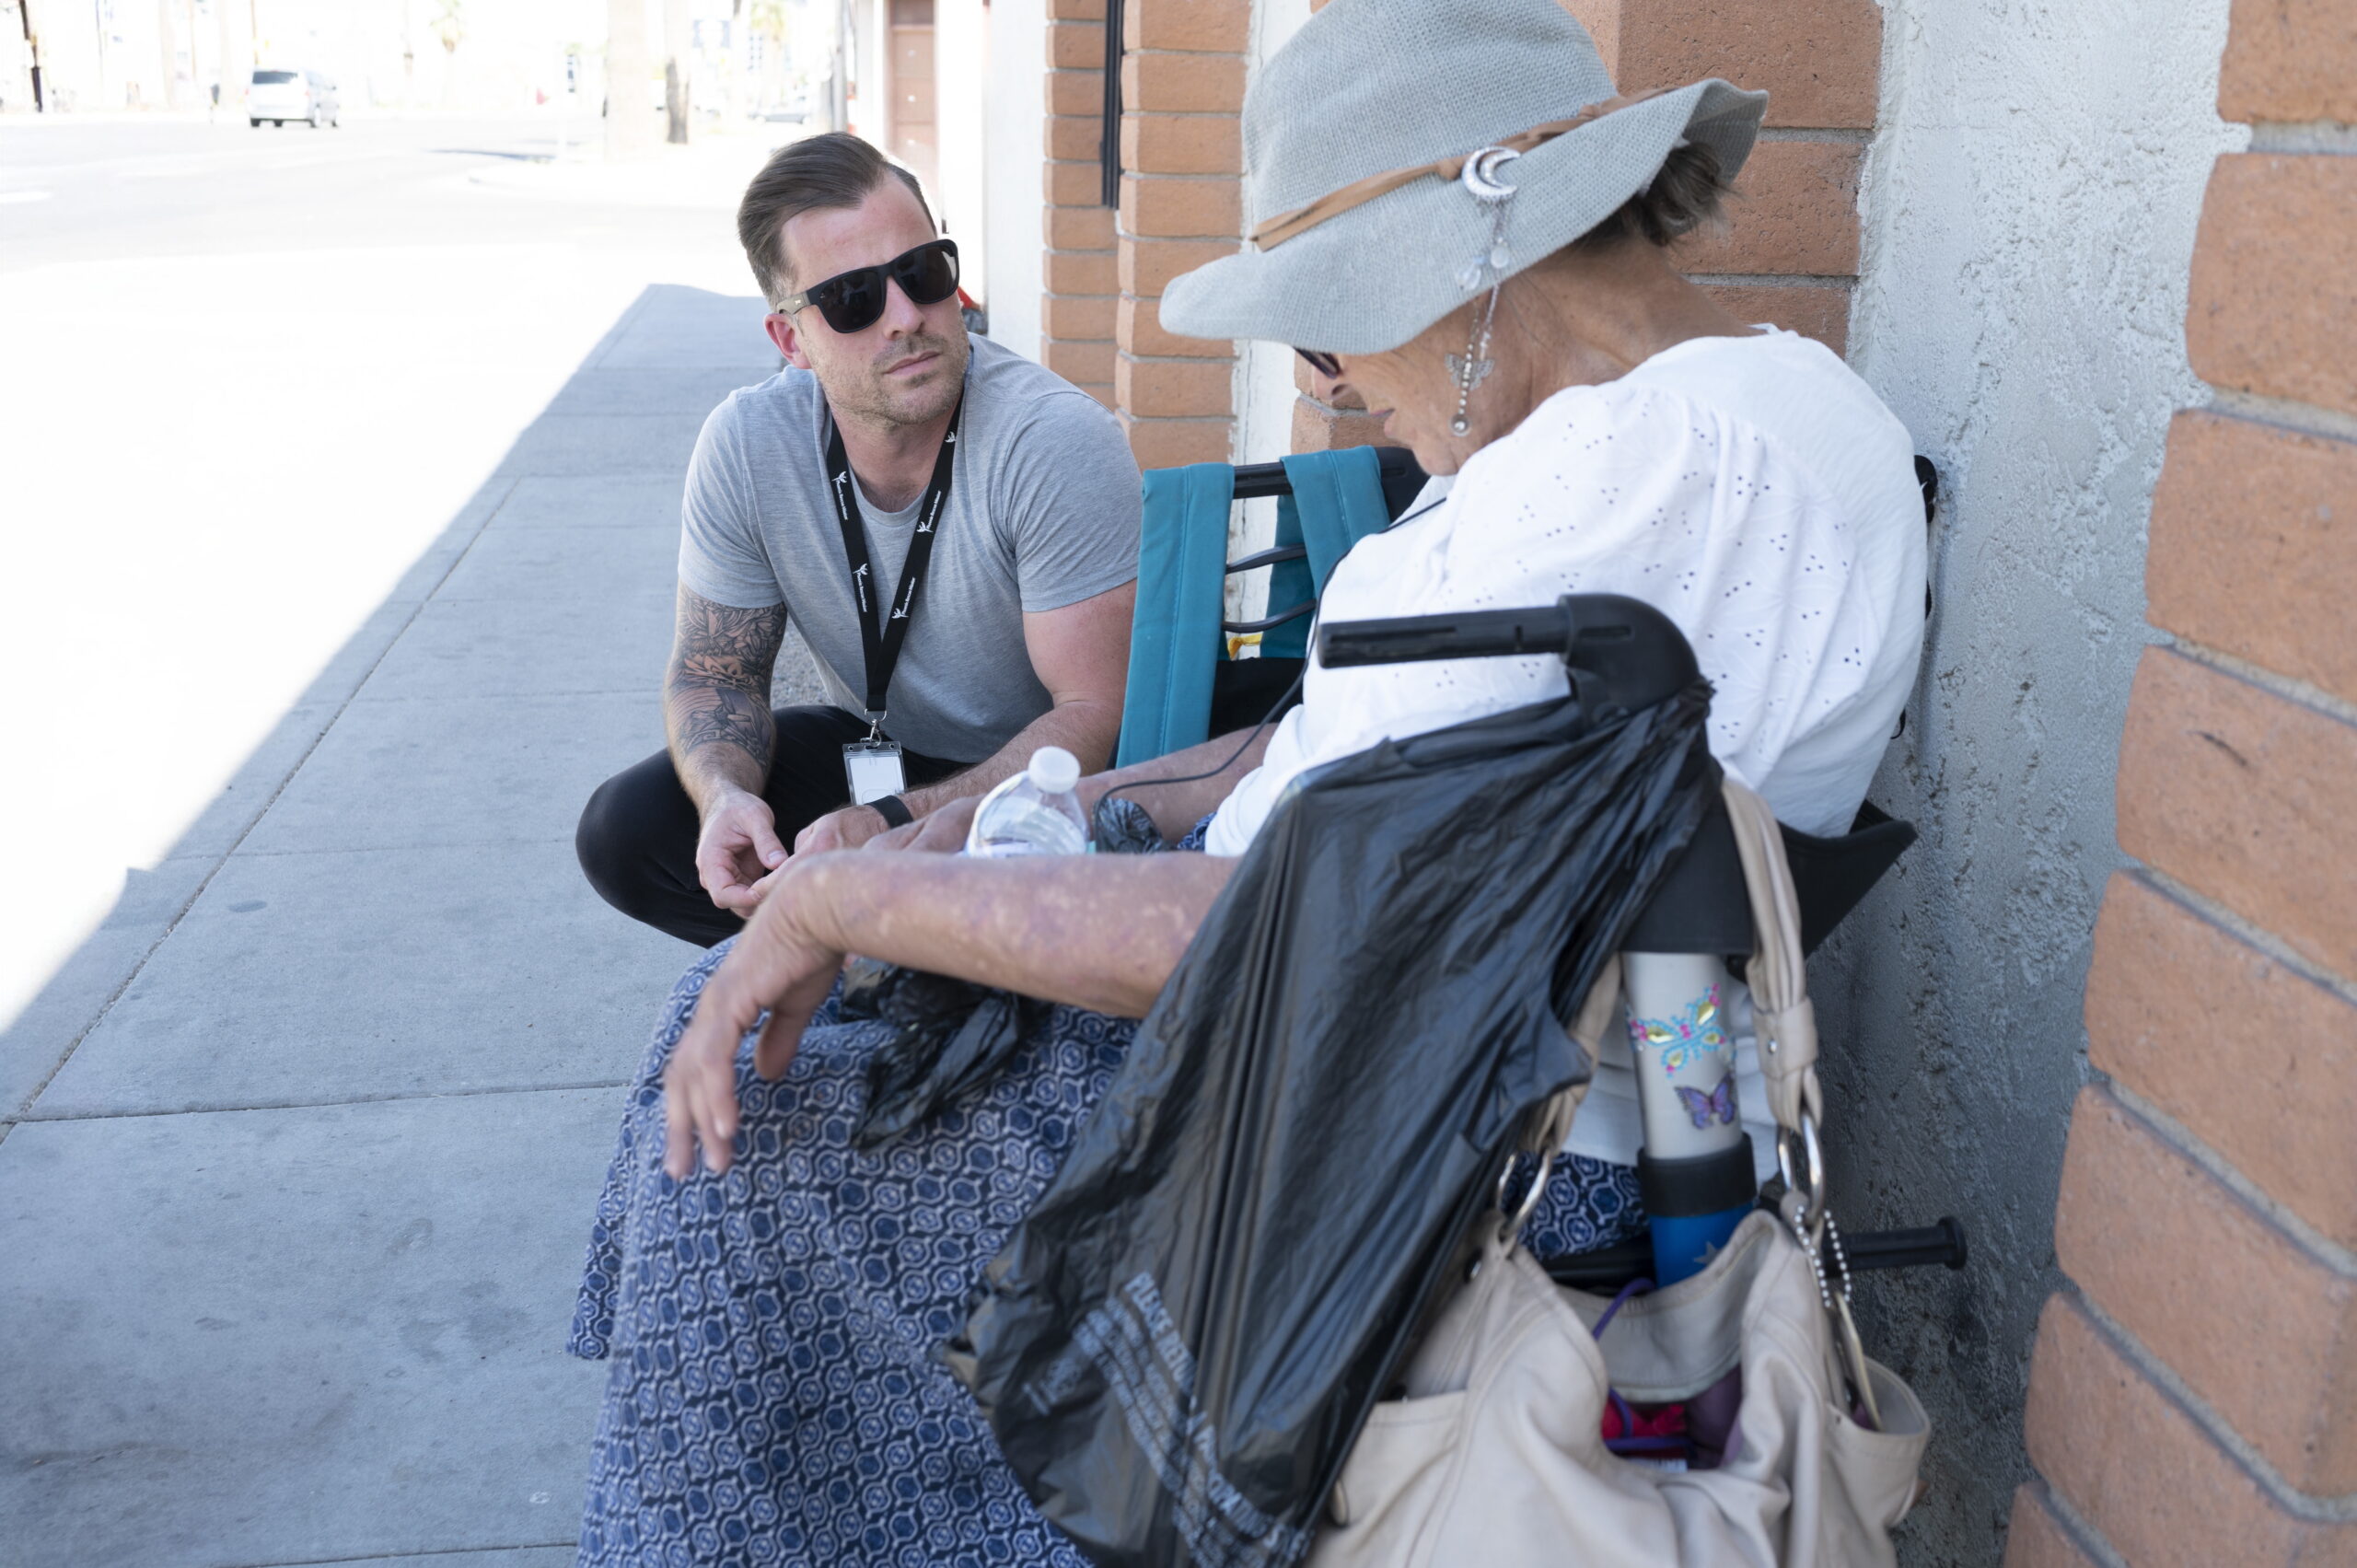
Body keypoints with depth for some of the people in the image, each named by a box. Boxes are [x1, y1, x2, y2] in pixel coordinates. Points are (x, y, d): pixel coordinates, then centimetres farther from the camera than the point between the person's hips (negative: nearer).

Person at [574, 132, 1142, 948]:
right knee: (626, 830, -12)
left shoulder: (1060, 443, -26)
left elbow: (1094, 715, -27)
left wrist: (890, 827, -38)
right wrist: (726, 795, -25)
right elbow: (715, 672, 0)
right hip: (871, 749, 5)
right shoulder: (745, 445, -12)